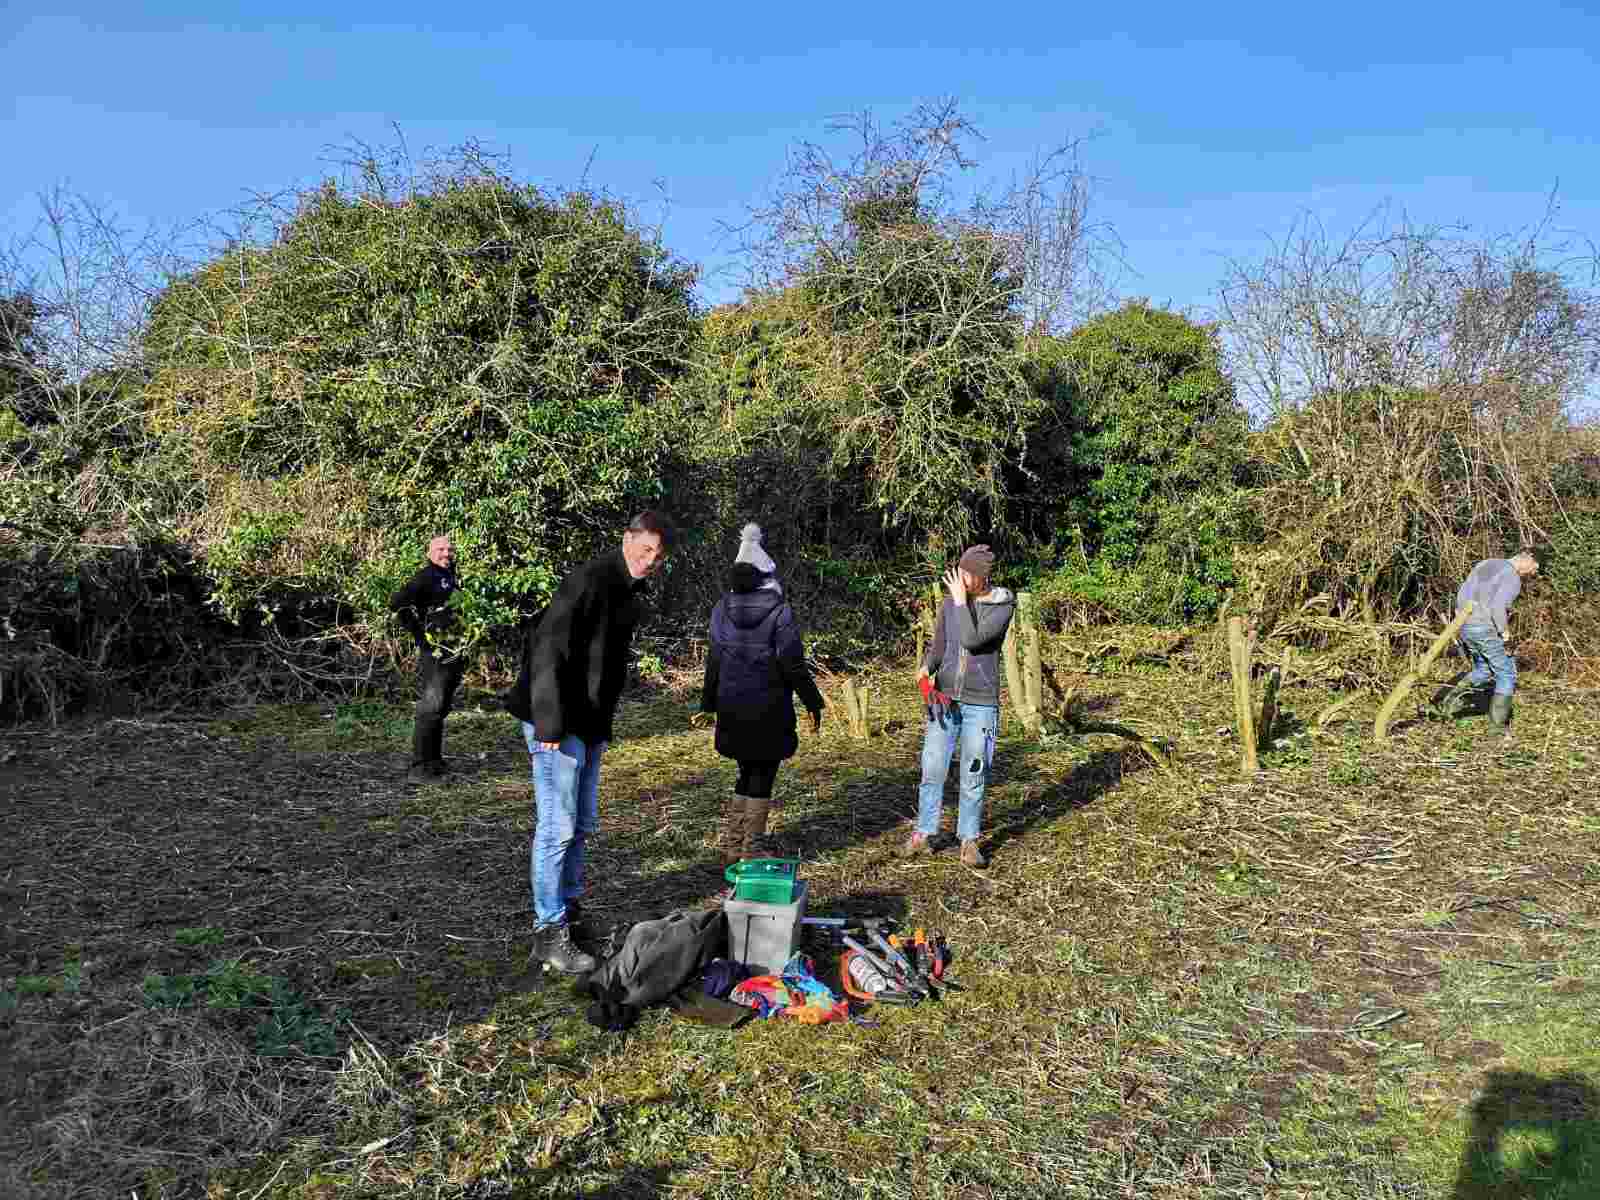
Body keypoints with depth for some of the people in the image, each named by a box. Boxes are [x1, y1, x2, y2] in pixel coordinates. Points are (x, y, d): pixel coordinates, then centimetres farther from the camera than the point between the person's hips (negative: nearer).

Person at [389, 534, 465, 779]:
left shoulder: (453, 577, 15)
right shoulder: (426, 577, -10)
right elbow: (397, 603, -22)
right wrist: (419, 634, -18)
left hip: (455, 654, 8)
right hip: (435, 654, -8)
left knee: (442, 709, 14)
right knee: (430, 708, -8)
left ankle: (434, 759, 22)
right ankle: (419, 764, -3)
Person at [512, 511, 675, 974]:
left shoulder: (629, 594, 13)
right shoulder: (589, 580, -17)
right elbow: (547, 649, -25)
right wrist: (550, 724, -26)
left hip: (589, 728, 10)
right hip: (558, 727, -10)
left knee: (581, 825, 17)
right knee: (557, 827, -5)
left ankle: (568, 906, 32)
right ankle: (549, 931, 4)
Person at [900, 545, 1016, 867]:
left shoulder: (1003, 607, -8)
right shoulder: (949, 603, 3)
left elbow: (971, 640, -21)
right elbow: (938, 647, 9)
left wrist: (961, 601, -15)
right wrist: (925, 667, -11)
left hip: (981, 703, -3)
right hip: (943, 697, 3)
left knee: (973, 776, 5)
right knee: (932, 769, 4)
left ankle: (969, 840, 17)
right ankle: (923, 835, 16)